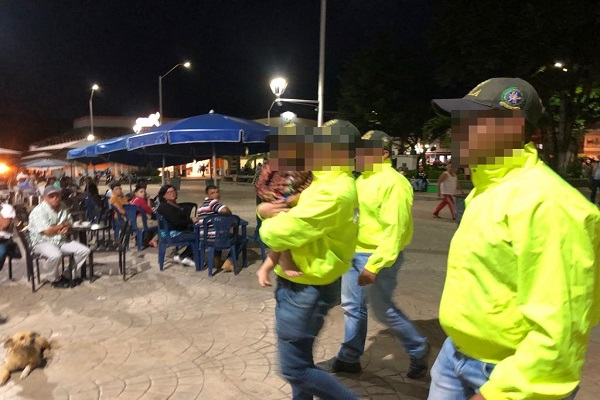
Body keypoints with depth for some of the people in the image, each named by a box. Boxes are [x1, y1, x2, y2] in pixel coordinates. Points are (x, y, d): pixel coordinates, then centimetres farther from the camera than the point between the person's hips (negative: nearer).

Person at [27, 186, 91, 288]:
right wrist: (62, 225, -5)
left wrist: (66, 228, -8)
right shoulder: (39, 211, -15)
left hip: (61, 240, 7)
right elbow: (47, 232, -20)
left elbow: (69, 223, 18)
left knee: (84, 250, -9)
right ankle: (54, 279, -9)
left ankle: (73, 275, 7)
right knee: (55, 255, -38)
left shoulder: (63, 209, 7)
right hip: (42, 242, -7)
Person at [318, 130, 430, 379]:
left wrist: (374, 265, -25)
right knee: (352, 306, 15)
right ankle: (349, 358, 29)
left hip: (377, 257, -9)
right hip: (354, 253, 9)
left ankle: (418, 349, 28)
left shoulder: (392, 183, -18)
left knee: (382, 310, 5)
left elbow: (395, 229, -23)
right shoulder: (363, 179, 11)